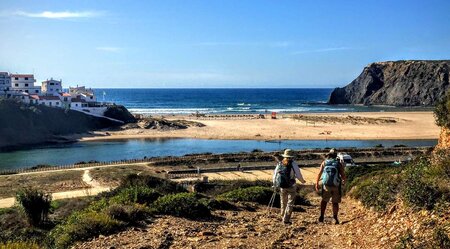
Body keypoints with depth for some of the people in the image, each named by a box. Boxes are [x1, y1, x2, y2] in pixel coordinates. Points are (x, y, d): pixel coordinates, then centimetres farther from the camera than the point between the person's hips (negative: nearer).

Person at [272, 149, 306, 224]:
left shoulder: (279, 164, 1)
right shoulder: (293, 164, -10)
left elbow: (275, 174, 5)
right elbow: (298, 174, -7)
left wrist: (275, 184, 19)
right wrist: (302, 181, 13)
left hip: (282, 187, 4)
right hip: (291, 187, -4)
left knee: (283, 202, 20)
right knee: (290, 203, 2)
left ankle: (283, 217, 31)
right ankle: (286, 219, -3)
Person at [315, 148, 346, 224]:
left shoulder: (324, 162, 5)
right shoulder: (339, 163, 1)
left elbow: (319, 174, -1)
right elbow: (343, 175, -2)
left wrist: (317, 184, 3)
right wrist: (344, 180, 19)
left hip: (326, 185, 1)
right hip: (336, 186, -1)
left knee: (324, 200, 18)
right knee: (335, 202, 11)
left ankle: (321, 216, 11)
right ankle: (335, 218, 1)